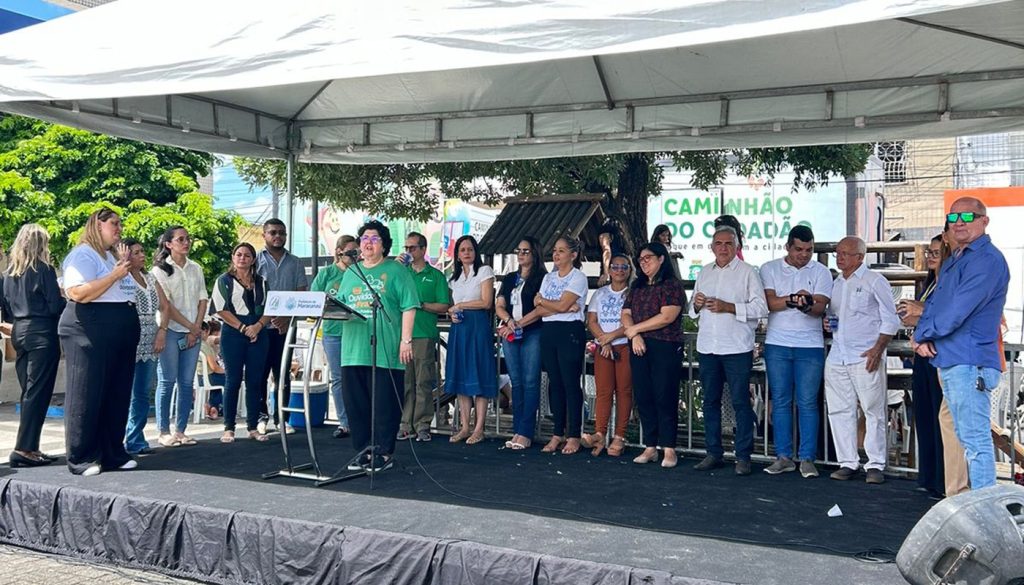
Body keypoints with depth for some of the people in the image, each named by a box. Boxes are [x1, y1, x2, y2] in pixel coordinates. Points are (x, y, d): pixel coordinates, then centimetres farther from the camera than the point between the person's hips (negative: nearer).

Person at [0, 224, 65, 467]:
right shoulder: (43, 269, -9)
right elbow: (55, 305, -12)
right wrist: (69, 302, 7)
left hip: (20, 333, 7)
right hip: (42, 333, -7)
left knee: (29, 392, 11)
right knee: (38, 392, -5)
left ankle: (30, 446, 13)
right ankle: (24, 448, -7)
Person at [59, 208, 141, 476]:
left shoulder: (113, 255, 20)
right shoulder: (83, 254, -8)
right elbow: (78, 293, -21)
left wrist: (126, 267, 12)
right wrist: (115, 274, -19)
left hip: (122, 334, 9)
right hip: (90, 332, -9)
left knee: (118, 394, 9)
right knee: (87, 395, -3)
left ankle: (113, 453, 17)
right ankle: (81, 459, 3)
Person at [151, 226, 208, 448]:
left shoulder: (196, 269, 14)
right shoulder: (160, 269, -1)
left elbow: (203, 299, 10)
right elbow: (165, 304, -7)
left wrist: (197, 327, -3)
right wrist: (190, 326, -9)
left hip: (193, 332, 5)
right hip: (170, 330, -5)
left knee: (187, 382, 3)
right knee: (167, 381, -4)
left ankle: (180, 430, 8)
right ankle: (164, 432, 1)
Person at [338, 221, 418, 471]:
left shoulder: (396, 271, 2)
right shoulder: (351, 273, 20)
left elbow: (409, 307, -4)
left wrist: (406, 340, -11)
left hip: (386, 352, -5)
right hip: (353, 351, 6)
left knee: (384, 404, -1)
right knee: (355, 404, 8)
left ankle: (384, 452, 9)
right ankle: (365, 450, 20)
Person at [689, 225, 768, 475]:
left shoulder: (747, 272, 0)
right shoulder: (704, 273, 16)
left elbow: (761, 307, -9)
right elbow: (693, 311, 22)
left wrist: (728, 307, -17)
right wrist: (697, 304, -1)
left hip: (737, 348, -5)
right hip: (707, 347, 5)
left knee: (741, 402, -2)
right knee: (710, 401, 10)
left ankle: (743, 456, 4)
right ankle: (713, 453, 19)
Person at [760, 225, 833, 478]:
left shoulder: (821, 272, 6)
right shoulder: (769, 269, 7)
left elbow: (820, 307, -7)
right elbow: (769, 302, -5)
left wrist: (808, 305, -28)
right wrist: (793, 299, -17)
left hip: (810, 345, -1)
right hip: (777, 344, 1)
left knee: (807, 403, -1)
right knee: (780, 402, 4)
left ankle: (807, 459, 4)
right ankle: (783, 456, 11)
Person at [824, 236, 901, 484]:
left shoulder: (875, 281, -1)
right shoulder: (836, 284, 18)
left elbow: (890, 320, -4)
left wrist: (878, 349, -13)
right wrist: (826, 322, 5)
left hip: (866, 358, -6)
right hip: (837, 357, 6)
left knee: (874, 412, -2)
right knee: (839, 411, 5)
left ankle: (875, 465, 4)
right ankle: (848, 462, 12)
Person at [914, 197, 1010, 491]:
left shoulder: (988, 260, -12)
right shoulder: (952, 262, 19)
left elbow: (957, 311, -20)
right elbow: (933, 304, 18)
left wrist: (922, 334, -6)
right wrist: (922, 338, -2)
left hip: (970, 363, -10)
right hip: (948, 361, 10)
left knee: (975, 440, -8)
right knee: (967, 438, 16)